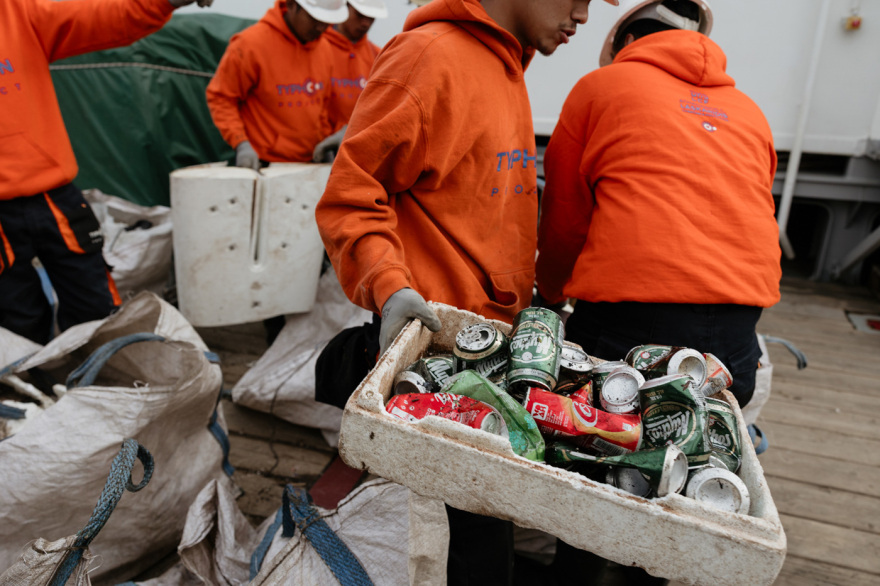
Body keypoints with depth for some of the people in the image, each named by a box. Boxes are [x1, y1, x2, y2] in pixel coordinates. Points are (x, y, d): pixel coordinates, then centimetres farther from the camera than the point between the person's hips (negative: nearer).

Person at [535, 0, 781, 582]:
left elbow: (562, 218, 11)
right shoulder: (750, 111, 23)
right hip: (736, 334, 5)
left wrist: (549, 295, 27)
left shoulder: (601, 85, 10)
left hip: (632, 319, -5)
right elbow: (750, 216, 22)